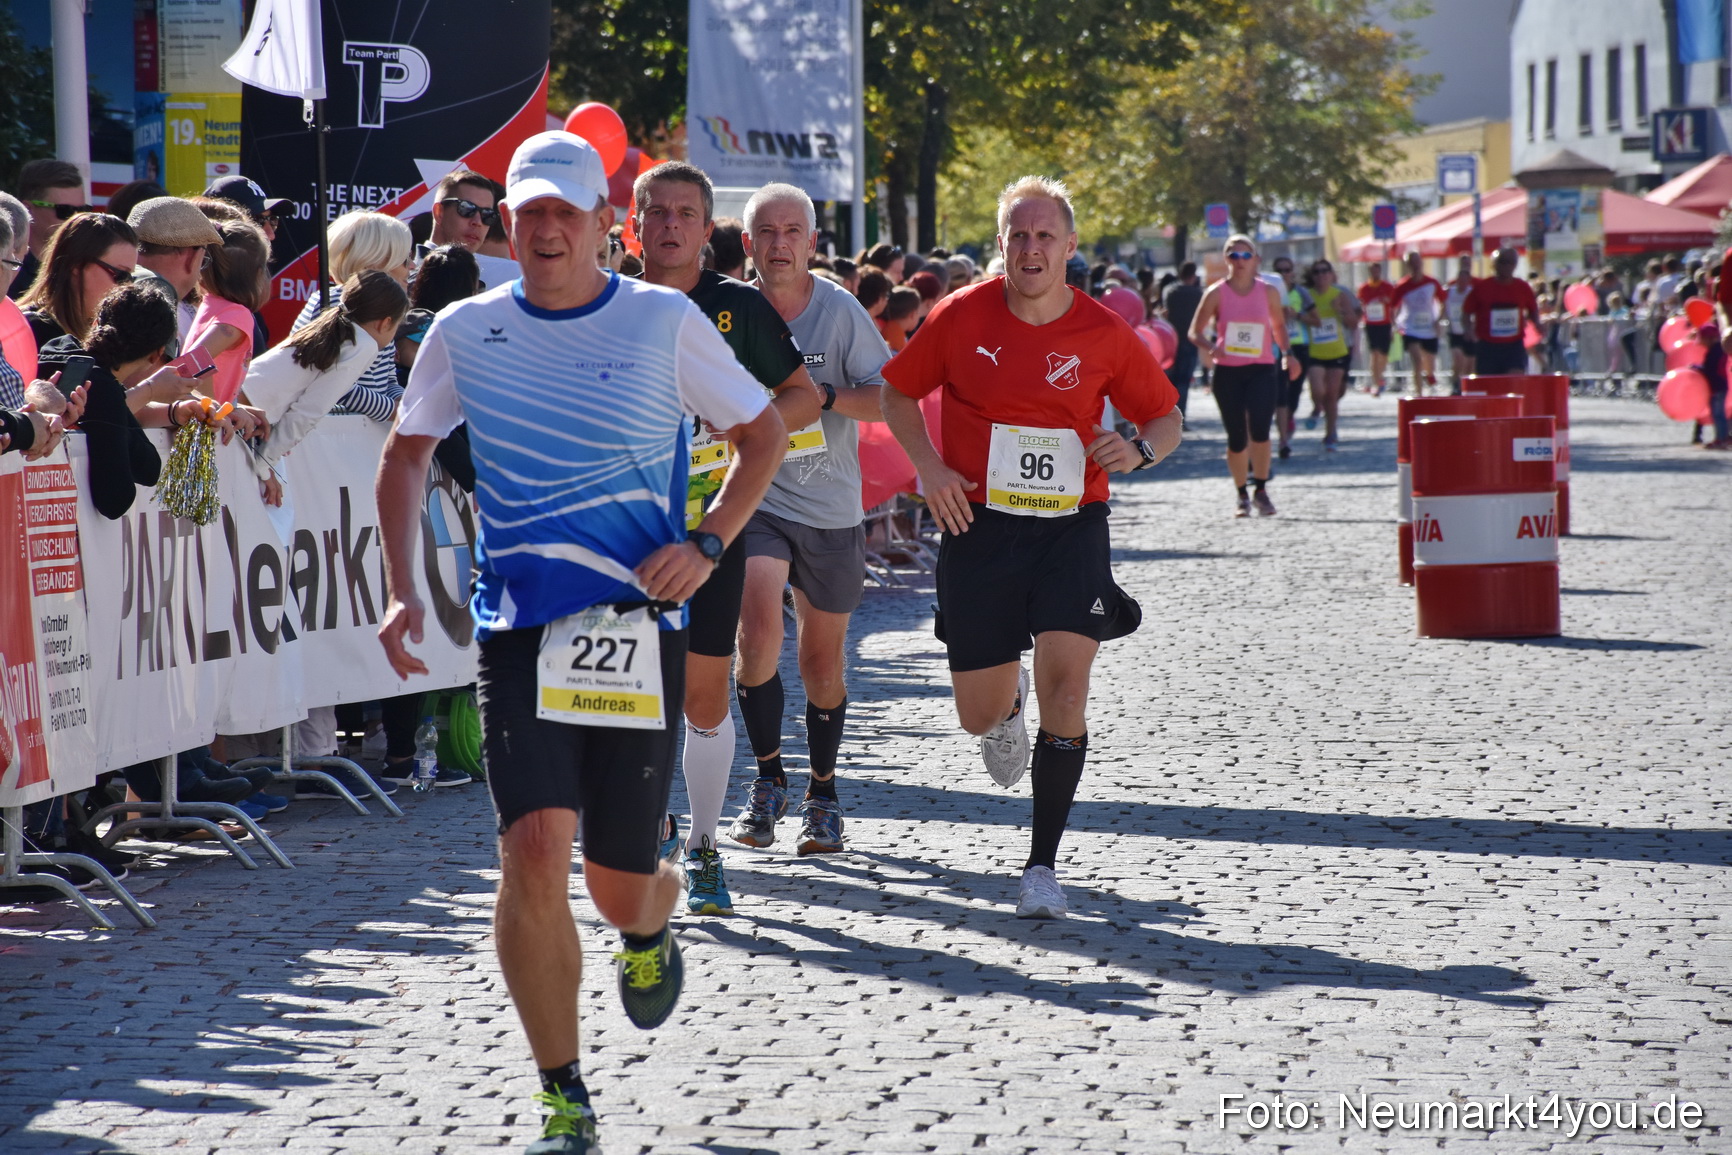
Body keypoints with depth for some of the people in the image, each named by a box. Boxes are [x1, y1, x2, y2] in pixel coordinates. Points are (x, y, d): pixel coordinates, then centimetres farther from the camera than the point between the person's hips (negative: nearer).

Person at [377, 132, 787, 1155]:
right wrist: (403, 593, 6)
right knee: (534, 850, -16)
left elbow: (763, 433, 8)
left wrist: (706, 544, -6)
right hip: (518, 629, 1)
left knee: (619, 885, 5)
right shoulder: (465, 333, 3)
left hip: (636, 629, -1)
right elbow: (407, 455, 17)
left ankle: (652, 925, 46)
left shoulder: (665, 322, -2)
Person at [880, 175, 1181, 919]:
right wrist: (930, 467, -5)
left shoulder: (1104, 333, -3)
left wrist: (1140, 451, -13)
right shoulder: (962, 316, -4)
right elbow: (898, 392, 10)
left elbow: (1165, 416, 9)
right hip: (979, 527, 1)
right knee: (978, 715, 5)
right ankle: (1007, 704, 46)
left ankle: (1043, 865, -4)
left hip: (1072, 528, -1)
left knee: (1065, 686, -15)